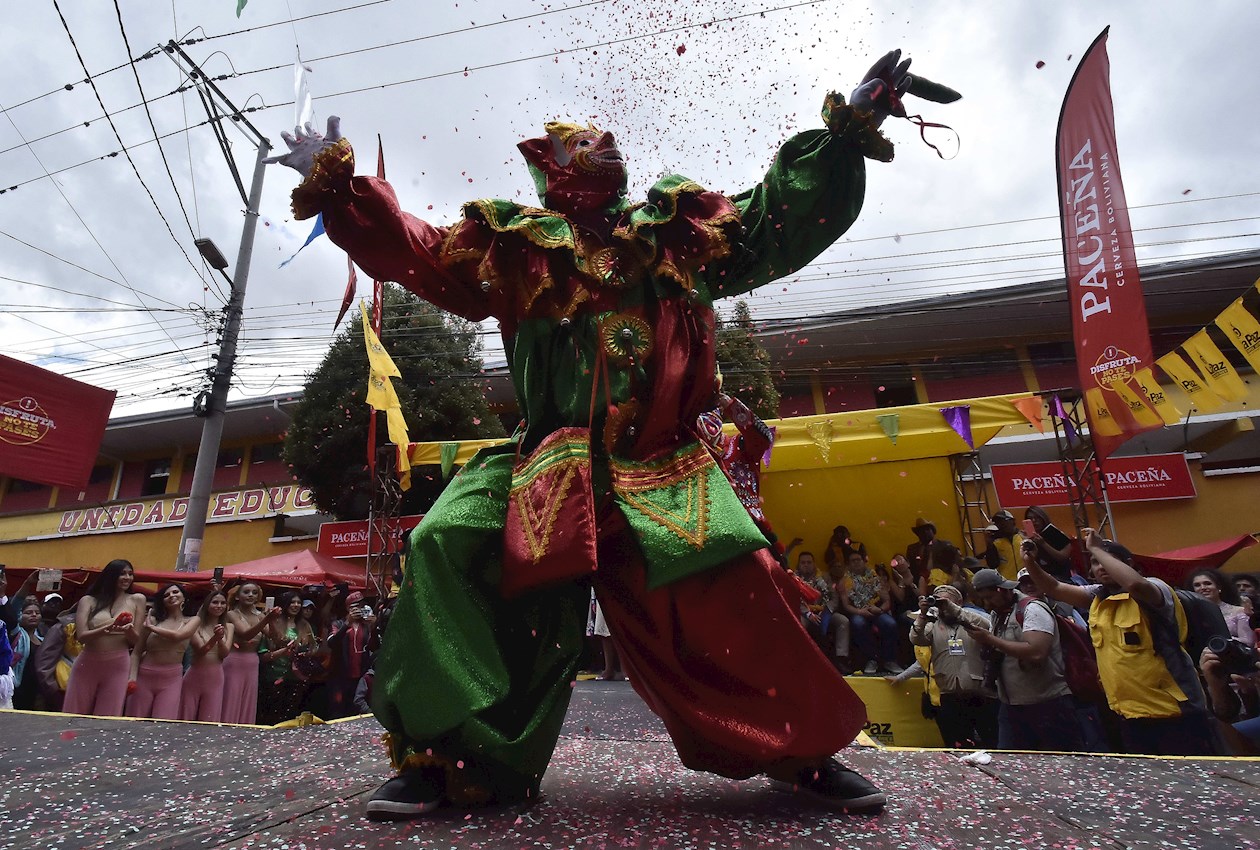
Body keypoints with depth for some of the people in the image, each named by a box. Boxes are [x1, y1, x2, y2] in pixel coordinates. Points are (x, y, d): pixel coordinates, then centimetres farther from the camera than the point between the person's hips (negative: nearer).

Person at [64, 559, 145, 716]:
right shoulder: (89, 600, 2)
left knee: (108, 718, 2)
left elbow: (137, 641, 4)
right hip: (87, 665, 0)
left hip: (118, 667, 0)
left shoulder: (137, 600, 4)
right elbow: (81, 636, -7)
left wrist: (128, 630, -18)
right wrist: (106, 629, -25)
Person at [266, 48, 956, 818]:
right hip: (550, 464, 1)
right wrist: (337, 180, 11)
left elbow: (779, 224, 21)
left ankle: (805, 749, 13)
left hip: (664, 468, 0)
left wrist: (848, 128, 19)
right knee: (448, 547, -17)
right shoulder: (516, 245, 14)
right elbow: (413, 252, 17)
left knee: (732, 589, -13)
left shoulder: (677, 230, 18)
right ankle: (451, 759, 1)